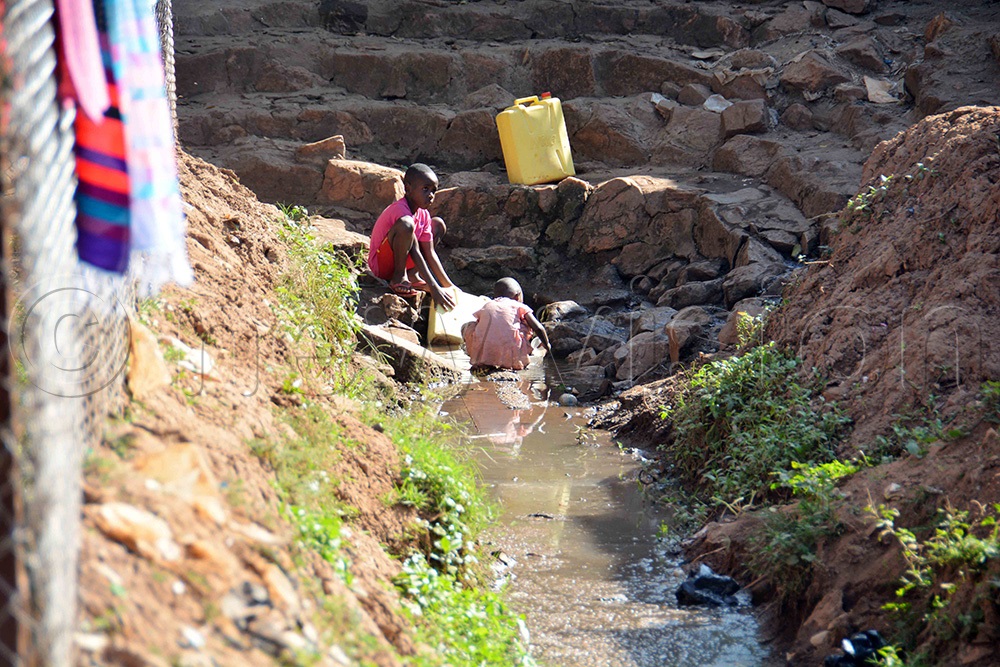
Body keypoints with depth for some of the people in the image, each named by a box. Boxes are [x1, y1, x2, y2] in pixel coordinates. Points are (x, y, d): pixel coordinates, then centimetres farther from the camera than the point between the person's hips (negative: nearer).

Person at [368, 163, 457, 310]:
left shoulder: (424, 215, 2)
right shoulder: (400, 210, -25)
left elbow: (429, 253, 2)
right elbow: (415, 253, -30)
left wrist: (449, 286, -4)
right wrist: (433, 288, -35)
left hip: (405, 263, 9)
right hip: (381, 264, -9)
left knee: (438, 224, 10)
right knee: (406, 225, -34)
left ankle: (412, 276, -2)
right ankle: (399, 278, -16)